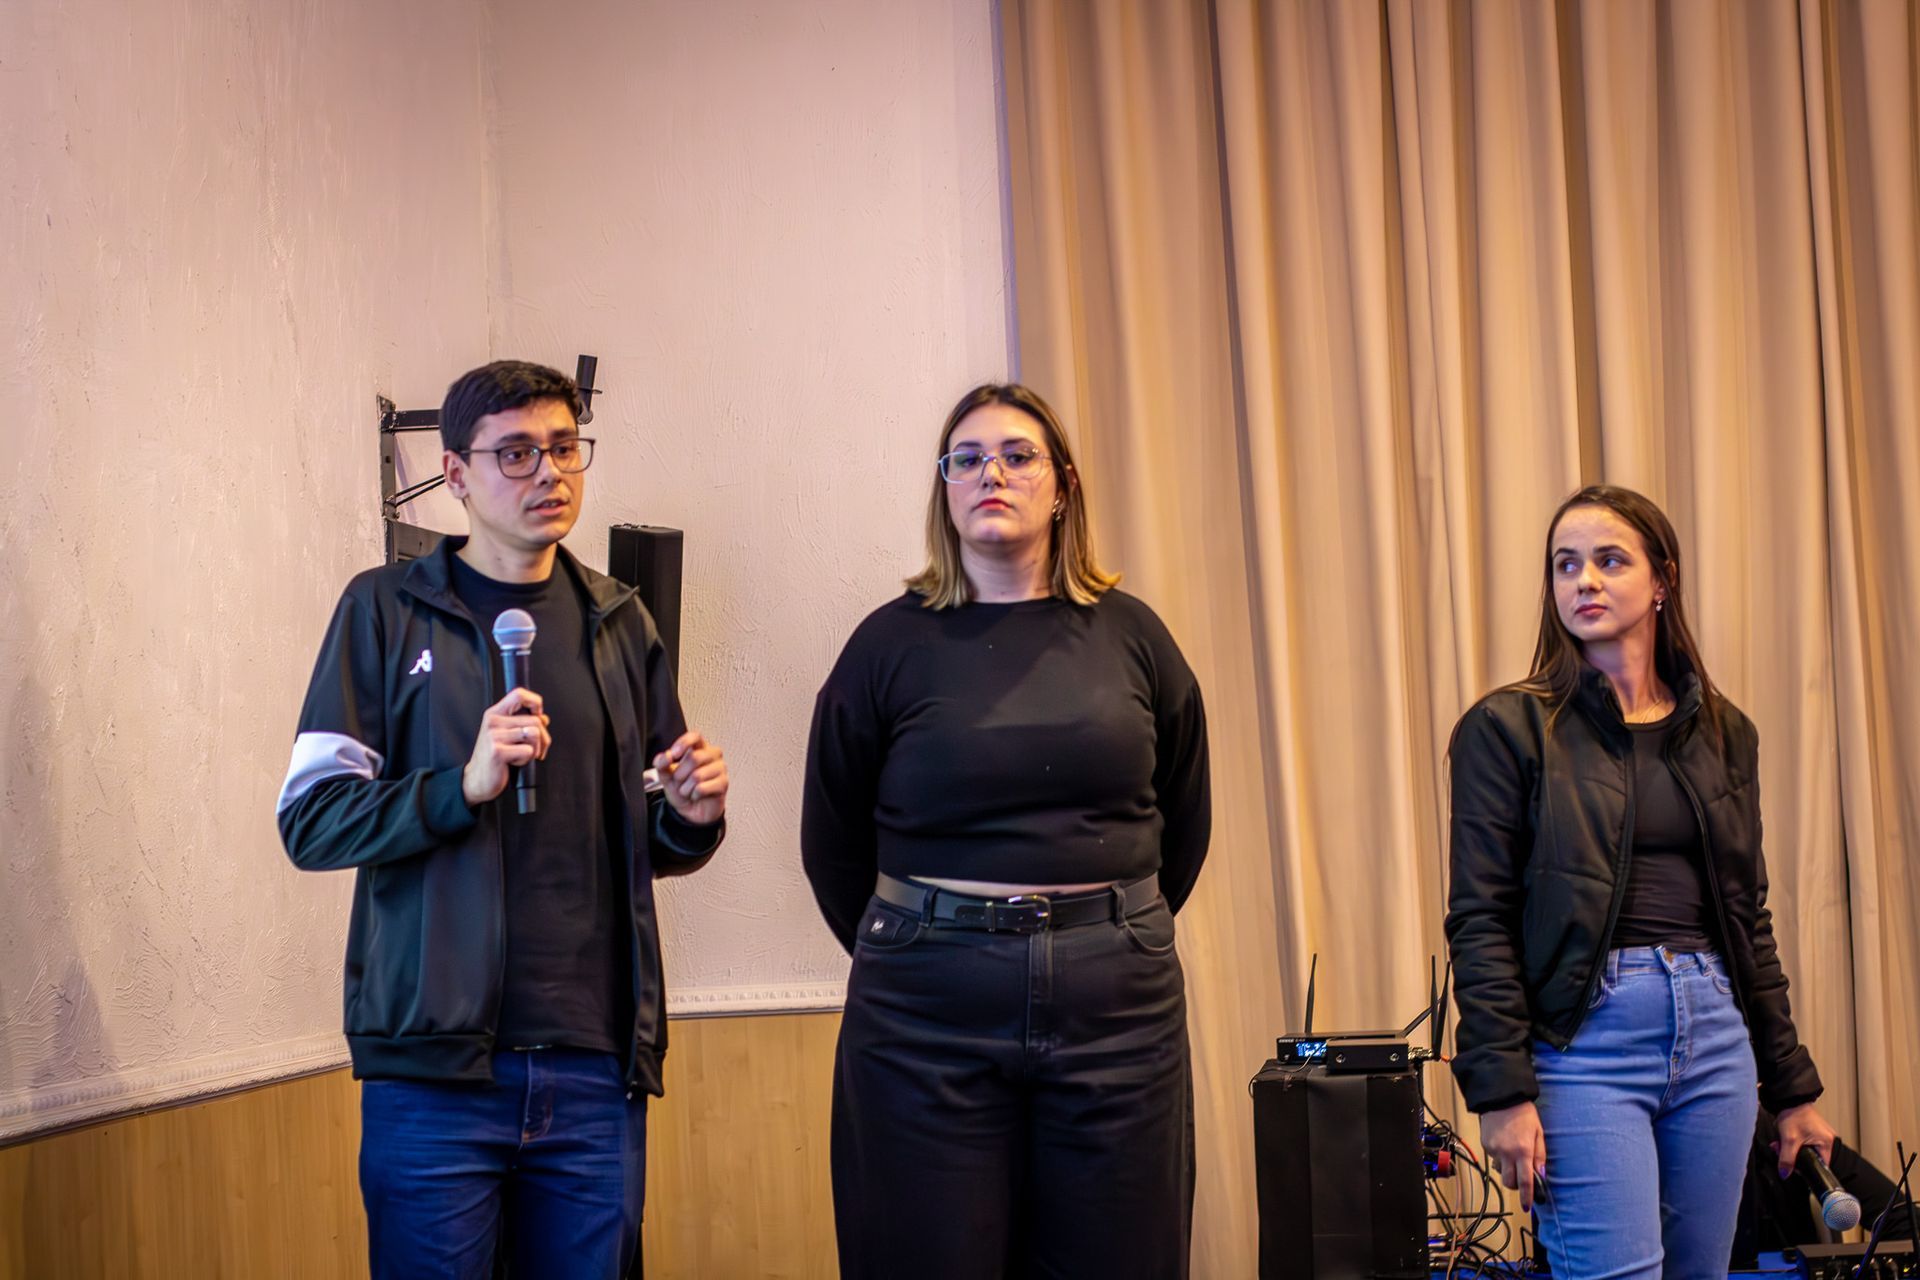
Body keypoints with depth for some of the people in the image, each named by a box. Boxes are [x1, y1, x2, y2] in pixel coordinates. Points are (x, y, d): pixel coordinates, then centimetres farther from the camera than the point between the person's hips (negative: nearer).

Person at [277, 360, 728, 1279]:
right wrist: (465, 784, -20)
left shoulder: (617, 622, 14)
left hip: (596, 1065, 3)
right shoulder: (388, 610, 2)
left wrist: (691, 818, -2)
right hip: (436, 1070, -3)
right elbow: (310, 821, -5)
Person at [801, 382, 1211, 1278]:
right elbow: (833, 842, 9)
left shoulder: (1128, 634, 6)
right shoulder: (894, 642, 1)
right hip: (929, 1014, -2)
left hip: (1117, 1005, 2)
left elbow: (1185, 820, 16)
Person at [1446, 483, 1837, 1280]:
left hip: (1714, 1034, 5)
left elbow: (1749, 917, 17)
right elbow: (1480, 922, -6)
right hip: (1588, 1036, -5)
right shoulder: (1508, 728, -1)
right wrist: (1503, 1091, -13)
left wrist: (1792, 1087, 16)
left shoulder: (1725, 733, 13)